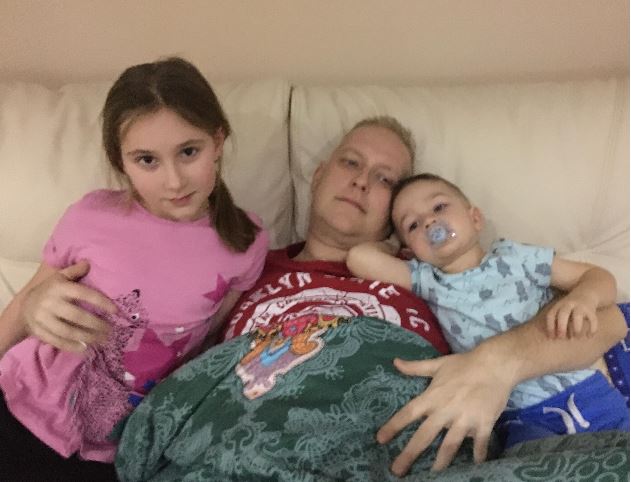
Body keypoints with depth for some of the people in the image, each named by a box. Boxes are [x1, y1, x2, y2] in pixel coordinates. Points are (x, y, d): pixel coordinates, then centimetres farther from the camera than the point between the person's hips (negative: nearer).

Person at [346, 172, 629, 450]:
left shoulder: (515, 257, 5)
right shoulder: (425, 281, 6)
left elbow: (598, 276, 9)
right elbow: (359, 257, -5)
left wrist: (584, 296, -14)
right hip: (523, 418, -1)